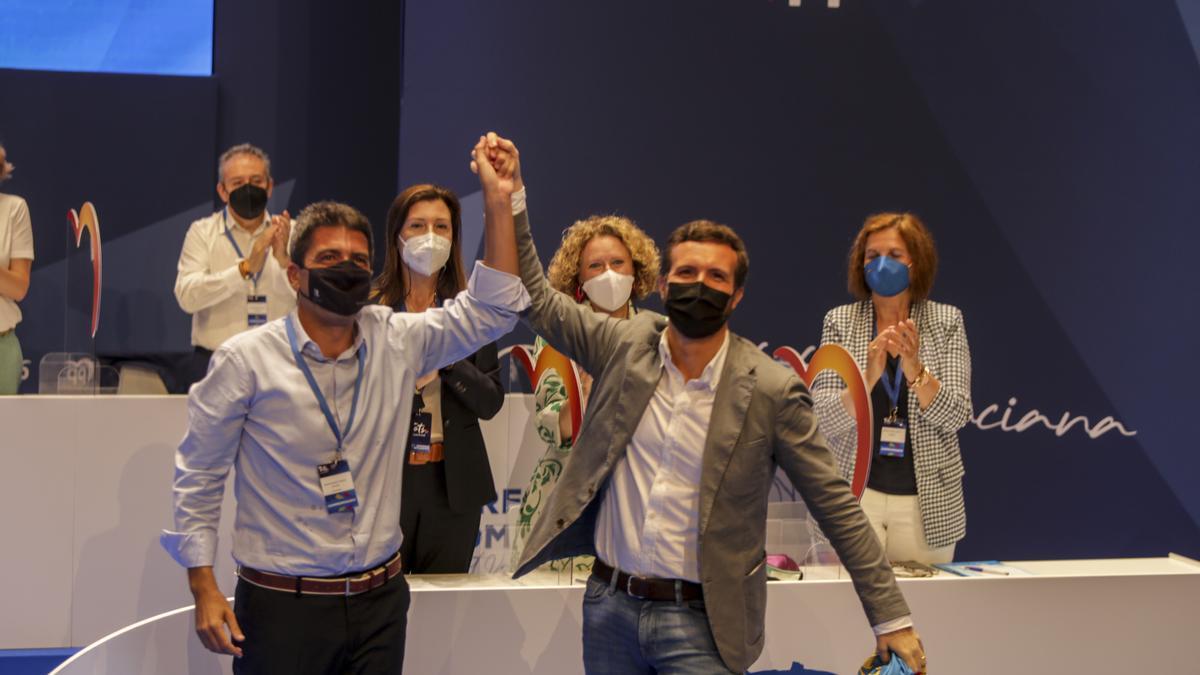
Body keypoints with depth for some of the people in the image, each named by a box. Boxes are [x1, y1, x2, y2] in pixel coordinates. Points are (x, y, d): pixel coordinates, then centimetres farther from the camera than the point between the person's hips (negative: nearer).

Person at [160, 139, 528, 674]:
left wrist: (498, 203, -7)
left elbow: (491, 310, 1)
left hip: (380, 602, 3)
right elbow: (199, 476, -1)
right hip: (281, 605, -3)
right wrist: (204, 589, -6)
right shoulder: (246, 360, -8)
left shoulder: (397, 340, 2)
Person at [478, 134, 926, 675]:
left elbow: (837, 508, -6)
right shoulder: (627, 345, 1)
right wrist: (512, 195, -3)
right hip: (608, 607, 4)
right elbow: (536, 298, 7)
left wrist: (892, 619, -7)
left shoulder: (772, 390, -10)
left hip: (701, 625, -4)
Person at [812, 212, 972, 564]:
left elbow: (956, 416, -8)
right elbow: (823, 420, -7)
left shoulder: (947, 321, 1)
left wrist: (914, 369, -24)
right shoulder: (839, 321, 0)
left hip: (927, 500, 1)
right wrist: (868, 379, -25)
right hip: (853, 495, 0)